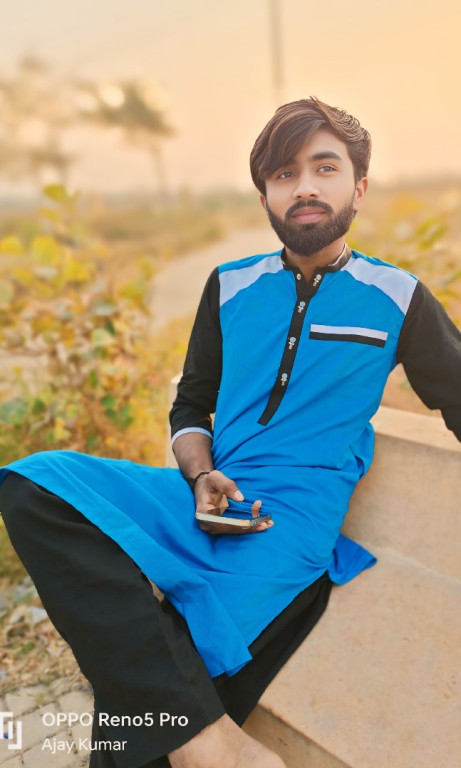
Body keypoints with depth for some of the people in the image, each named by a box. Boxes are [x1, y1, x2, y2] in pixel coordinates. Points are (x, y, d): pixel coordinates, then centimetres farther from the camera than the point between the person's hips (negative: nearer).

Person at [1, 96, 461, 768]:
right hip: (203, 499, 5)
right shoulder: (231, 286, 11)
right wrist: (202, 477, -4)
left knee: (141, 683, -26)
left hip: (296, 518, -4)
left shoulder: (398, 299, 5)